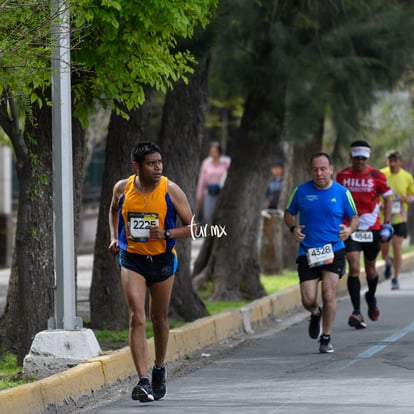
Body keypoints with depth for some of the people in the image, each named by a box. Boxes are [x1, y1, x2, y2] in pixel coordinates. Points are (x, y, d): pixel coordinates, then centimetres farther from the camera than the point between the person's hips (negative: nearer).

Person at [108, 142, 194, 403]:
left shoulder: (171, 191, -12)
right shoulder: (122, 188, -6)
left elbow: (192, 227, -9)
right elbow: (114, 210, 18)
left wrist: (166, 234, -24)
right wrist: (114, 238, 5)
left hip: (162, 260, 0)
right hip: (132, 260, 0)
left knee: (159, 319, 14)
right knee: (137, 318, -15)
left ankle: (160, 370, 38)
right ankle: (144, 381, -22)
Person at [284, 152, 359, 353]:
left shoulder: (342, 193, 0)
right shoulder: (301, 191, 2)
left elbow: (354, 217, 11)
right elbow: (288, 213, 15)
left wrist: (349, 229, -12)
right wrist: (293, 228, -6)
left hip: (334, 251, -1)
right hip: (307, 252, 1)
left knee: (329, 294, -13)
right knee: (308, 300, -5)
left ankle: (326, 338, 6)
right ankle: (315, 314, 34)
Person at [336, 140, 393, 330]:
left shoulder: (376, 176, -4)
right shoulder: (342, 176, 1)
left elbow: (387, 200, 5)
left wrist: (386, 225, -2)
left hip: (371, 229, 0)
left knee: (370, 269, 13)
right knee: (354, 268, -14)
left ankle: (371, 297, 44)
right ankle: (356, 312, -14)